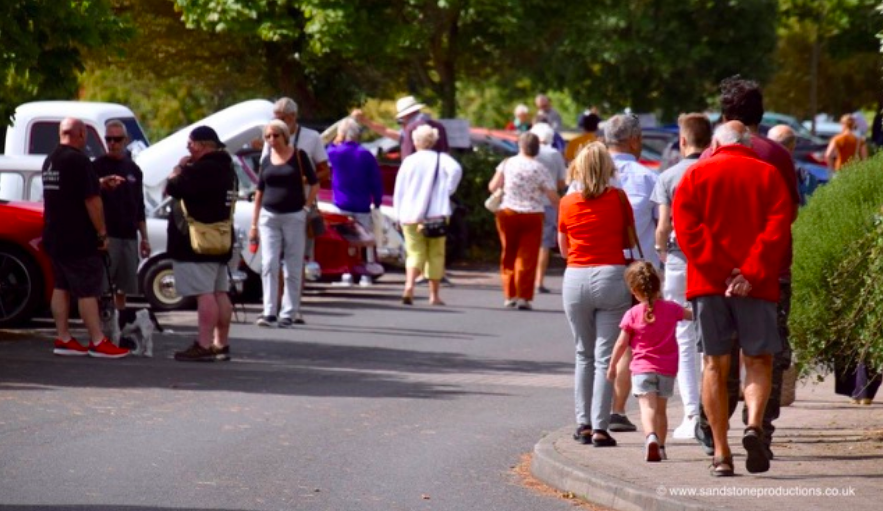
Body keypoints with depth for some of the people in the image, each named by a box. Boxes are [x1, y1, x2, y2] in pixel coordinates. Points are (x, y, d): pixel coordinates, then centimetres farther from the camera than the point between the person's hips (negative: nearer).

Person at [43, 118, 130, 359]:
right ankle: (97, 342, -6)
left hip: (54, 237, 9)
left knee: (61, 287, 11)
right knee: (87, 290, -7)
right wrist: (102, 233, -14)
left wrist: (101, 184, 25)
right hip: (78, 239, -9)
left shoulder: (50, 161, 12)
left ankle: (63, 339, 12)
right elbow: (92, 200, -20)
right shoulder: (78, 160, -17)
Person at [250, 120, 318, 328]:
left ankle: (289, 313, 7)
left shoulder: (299, 156, 0)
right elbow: (259, 192, 13)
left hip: (294, 217, -2)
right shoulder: (267, 161, 9)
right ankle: (269, 313, -9)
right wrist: (254, 224, 10)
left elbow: (315, 184, 5)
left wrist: (306, 208, -4)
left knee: (293, 269, 2)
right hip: (269, 217, 2)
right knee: (269, 265, -7)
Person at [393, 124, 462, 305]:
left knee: (415, 252, 5)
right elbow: (456, 169, -19)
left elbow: (399, 190, 6)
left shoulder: (409, 161, 6)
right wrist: (447, 191, -7)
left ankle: (409, 284, -22)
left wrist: (399, 215, 11)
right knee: (435, 254, 9)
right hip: (436, 214, -1)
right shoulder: (441, 159, 2)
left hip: (411, 215, 1)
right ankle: (434, 295, 9)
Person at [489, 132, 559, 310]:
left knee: (509, 255, 14)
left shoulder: (508, 164, -1)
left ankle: (509, 295, 15)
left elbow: (492, 187, 0)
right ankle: (523, 297, -4)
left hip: (508, 212, 2)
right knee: (527, 256, 0)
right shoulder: (540, 169, -5)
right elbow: (553, 197, -7)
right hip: (532, 215, -2)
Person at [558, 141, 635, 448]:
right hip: (612, 276, -2)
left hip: (576, 278, 2)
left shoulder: (567, 203, 2)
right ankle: (599, 428, -5)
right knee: (605, 356, -1)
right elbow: (630, 240, 9)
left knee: (584, 355, 15)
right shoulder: (618, 198, -2)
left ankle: (584, 425, 14)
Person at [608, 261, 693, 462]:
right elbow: (691, 314, 23)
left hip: (642, 368, -3)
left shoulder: (632, 314, -6)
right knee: (661, 409, 17)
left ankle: (651, 437, -38)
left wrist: (612, 366, 10)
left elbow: (621, 343, -2)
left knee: (647, 407, -14)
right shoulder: (671, 308, 3)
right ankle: (660, 447, 22)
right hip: (667, 369, 3)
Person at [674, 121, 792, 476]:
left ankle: (721, 453, 1)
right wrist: (751, 273, -10)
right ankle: (754, 425, -18)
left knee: (715, 365, 5)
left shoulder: (696, 175, 9)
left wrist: (718, 271, -9)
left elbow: (687, 227, -4)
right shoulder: (768, 175, 8)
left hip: (709, 283, 1)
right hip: (755, 285, -1)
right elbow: (778, 229, -4)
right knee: (758, 360, 8)